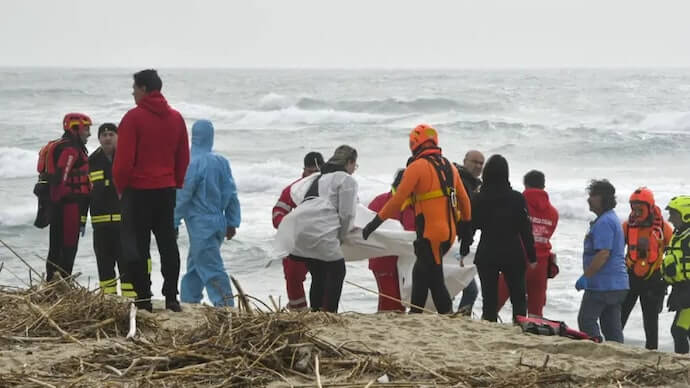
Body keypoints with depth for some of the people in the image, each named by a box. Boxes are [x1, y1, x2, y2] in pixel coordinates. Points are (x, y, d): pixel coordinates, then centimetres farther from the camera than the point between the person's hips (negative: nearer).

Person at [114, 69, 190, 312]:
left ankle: (143, 299, 0)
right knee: (168, 244, 10)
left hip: (138, 191, -5)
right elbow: (183, 158, 11)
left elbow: (124, 159, -12)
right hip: (167, 190, 5)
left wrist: (120, 187, 1)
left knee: (137, 246, 1)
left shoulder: (133, 118, -11)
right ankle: (171, 297, 9)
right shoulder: (176, 118, 8)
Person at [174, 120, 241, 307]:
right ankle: (188, 302, 24)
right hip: (219, 223, 8)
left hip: (201, 225, -7)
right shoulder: (222, 162, 5)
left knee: (211, 268, -7)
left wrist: (173, 223, -5)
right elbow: (231, 194, 9)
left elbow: (182, 196, -12)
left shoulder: (194, 164, -15)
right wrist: (232, 222, 15)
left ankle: (226, 305, -12)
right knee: (194, 265, 19)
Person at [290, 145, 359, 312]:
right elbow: (346, 214, -1)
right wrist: (341, 236, 14)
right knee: (337, 270, 2)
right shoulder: (347, 180, 5)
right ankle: (328, 312, -4)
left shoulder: (320, 178, 30)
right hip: (320, 231, -8)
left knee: (318, 274, 17)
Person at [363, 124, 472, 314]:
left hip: (431, 234, -7)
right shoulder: (449, 166, 14)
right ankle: (415, 313, 23)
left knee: (435, 280, -3)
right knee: (420, 273, 19)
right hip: (449, 233, 8)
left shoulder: (417, 167, -8)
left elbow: (397, 200, -11)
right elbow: (464, 200, 17)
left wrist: (375, 222, -5)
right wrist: (465, 229, 26)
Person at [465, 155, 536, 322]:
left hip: (486, 255, 0)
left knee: (489, 298, 5)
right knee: (518, 297, 8)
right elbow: (526, 229, -4)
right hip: (513, 255, 0)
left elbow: (470, 227, 1)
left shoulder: (479, 199, -4)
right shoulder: (517, 198, -6)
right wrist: (532, 257, 1)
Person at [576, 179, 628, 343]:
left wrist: (586, 276, -20)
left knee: (586, 320, -4)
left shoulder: (604, 222, -16)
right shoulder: (613, 219, 18)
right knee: (612, 327, 10)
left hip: (602, 285, -10)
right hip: (618, 284, 10)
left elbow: (603, 254, -24)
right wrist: (588, 276, 24)